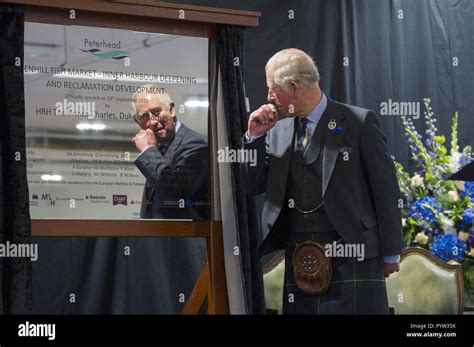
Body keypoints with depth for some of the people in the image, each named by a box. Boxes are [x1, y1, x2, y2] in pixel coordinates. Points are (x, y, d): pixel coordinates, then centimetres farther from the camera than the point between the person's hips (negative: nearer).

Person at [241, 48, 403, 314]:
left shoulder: (359, 122, -3)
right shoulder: (278, 132, 11)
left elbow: (386, 190, -2)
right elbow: (251, 186, 14)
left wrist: (391, 253, -1)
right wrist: (254, 136, 2)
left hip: (352, 259, -4)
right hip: (299, 260, 5)